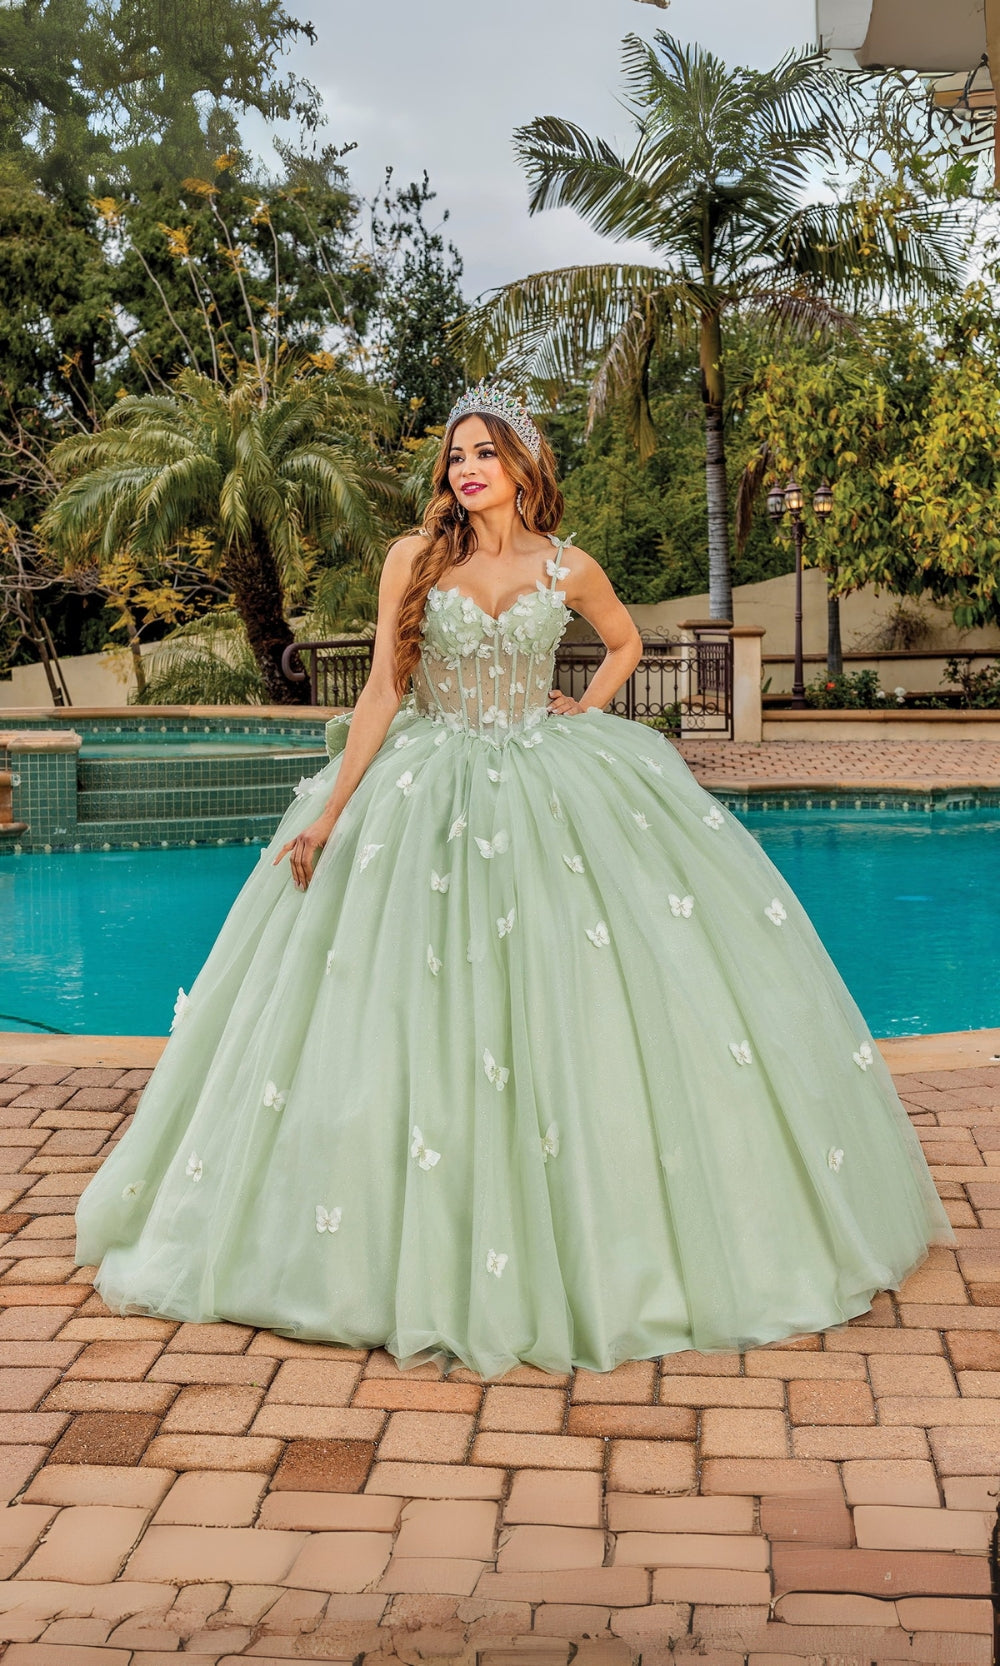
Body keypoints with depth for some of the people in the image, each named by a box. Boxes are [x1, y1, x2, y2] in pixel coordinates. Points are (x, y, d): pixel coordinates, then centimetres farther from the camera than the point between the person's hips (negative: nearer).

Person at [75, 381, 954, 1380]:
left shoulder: (568, 571, 3)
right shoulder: (415, 559, 0)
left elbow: (626, 641, 23)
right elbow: (382, 690, -3)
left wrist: (589, 707, 4)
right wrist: (328, 813, -9)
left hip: (550, 790, 1)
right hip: (429, 795, -1)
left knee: (576, 1012, -1)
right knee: (418, 1022, -2)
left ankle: (591, 1239, 16)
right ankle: (430, 1258, 12)